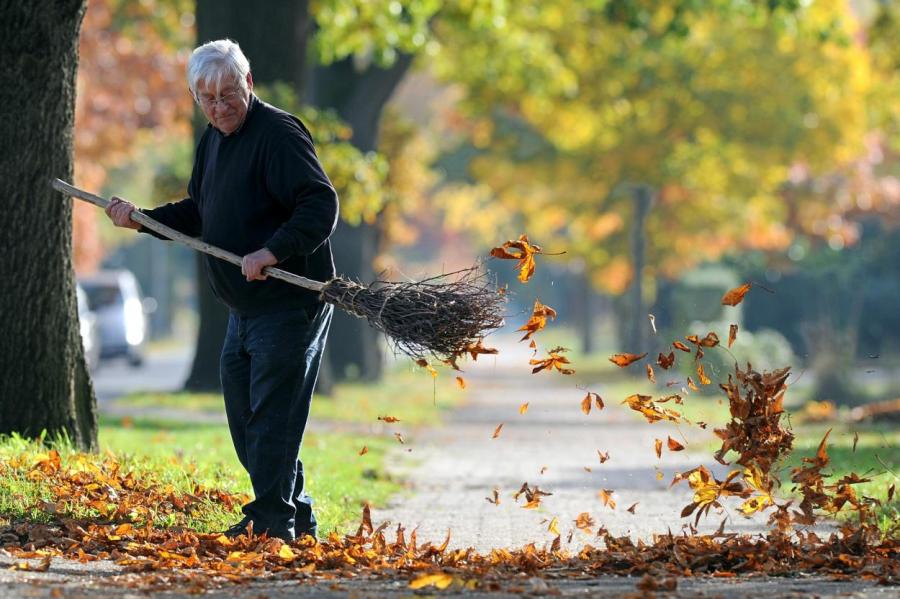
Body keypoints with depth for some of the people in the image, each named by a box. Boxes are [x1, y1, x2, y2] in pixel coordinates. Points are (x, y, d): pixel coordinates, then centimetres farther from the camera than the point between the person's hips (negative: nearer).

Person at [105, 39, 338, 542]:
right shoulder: (213, 140, 14)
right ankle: (296, 515, 25)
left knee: (271, 418, -10)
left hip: (290, 305, -10)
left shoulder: (278, 134, -16)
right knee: (244, 418, 15)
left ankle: (274, 523, -6)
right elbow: (199, 215, 24)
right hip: (244, 309, 10)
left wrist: (270, 253, -34)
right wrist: (142, 220, 10)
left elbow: (322, 205, -25)